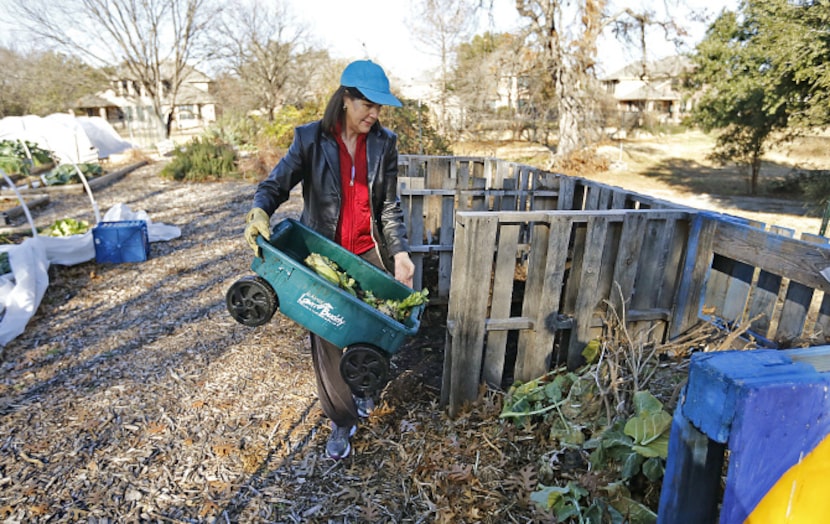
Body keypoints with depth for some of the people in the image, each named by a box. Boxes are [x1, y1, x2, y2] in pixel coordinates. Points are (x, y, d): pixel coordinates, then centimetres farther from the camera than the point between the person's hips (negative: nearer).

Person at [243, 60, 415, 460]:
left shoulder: (384, 143, -1)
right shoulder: (311, 139, -8)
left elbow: (390, 206, -1)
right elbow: (275, 185, -9)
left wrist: (400, 252, -10)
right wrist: (259, 212, -31)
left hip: (368, 253, 2)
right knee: (326, 339, 4)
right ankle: (342, 420, 24)